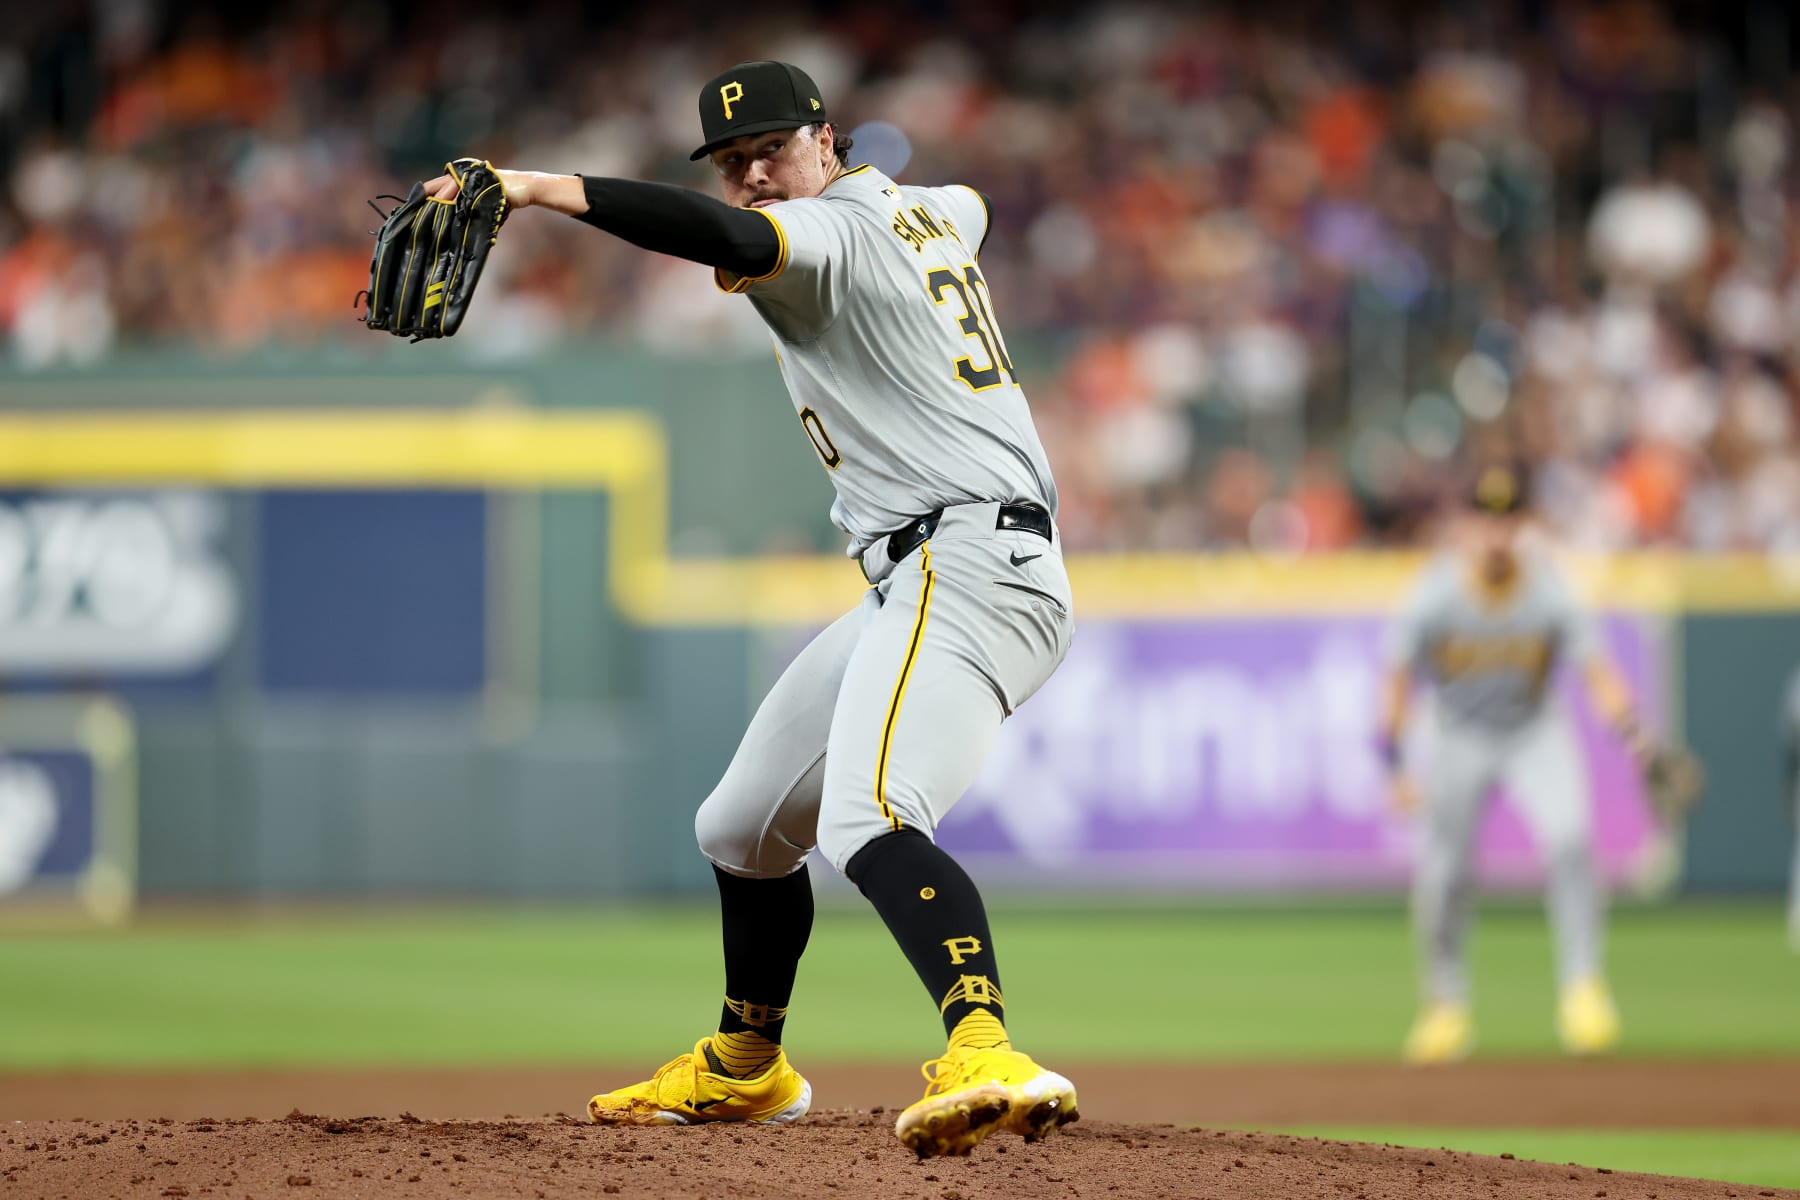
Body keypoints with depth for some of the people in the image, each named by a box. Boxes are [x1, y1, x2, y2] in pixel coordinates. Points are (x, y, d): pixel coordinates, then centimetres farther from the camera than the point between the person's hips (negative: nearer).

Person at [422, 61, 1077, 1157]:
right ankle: (746, 1067, 44)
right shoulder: (928, 212, 19)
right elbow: (970, 206, 45)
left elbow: (720, 235, -30)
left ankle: (989, 1058, -55)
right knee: (745, 826, 23)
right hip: (919, 583, 11)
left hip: (969, 563, -11)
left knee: (868, 819, -34)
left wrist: (542, 189, -35)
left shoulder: (836, 232, -8)